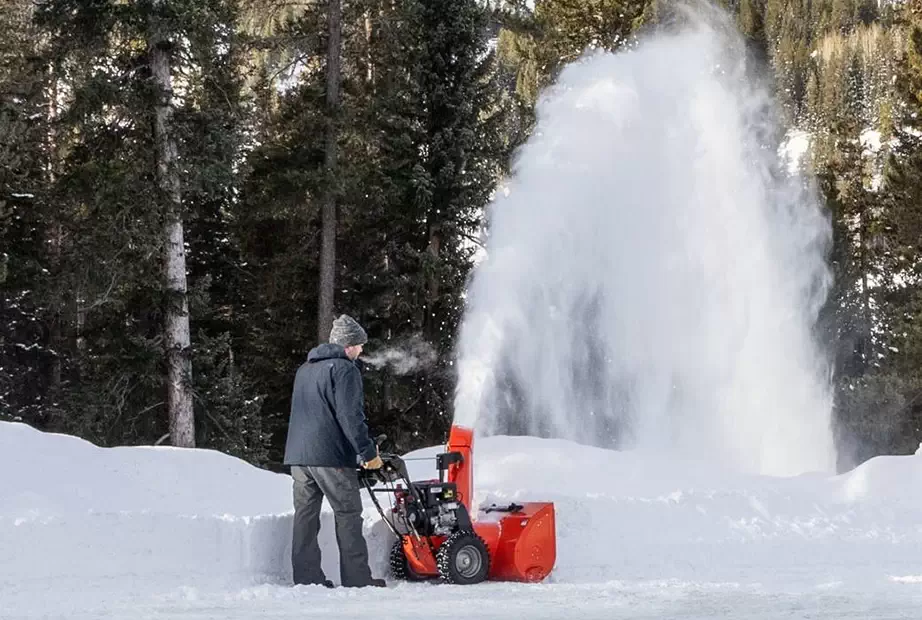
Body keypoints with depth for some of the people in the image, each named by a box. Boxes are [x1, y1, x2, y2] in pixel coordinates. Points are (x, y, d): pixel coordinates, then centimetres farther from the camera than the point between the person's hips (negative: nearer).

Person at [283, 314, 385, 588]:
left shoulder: (304, 370, 22)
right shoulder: (344, 368, -7)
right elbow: (350, 416, -15)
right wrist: (368, 452, -12)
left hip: (298, 453, 8)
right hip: (331, 455, -8)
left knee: (305, 515, 6)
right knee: (348, 514, -2)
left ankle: (306, 577, 4)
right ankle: (356, 577, -3)